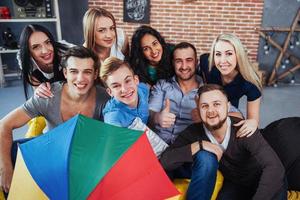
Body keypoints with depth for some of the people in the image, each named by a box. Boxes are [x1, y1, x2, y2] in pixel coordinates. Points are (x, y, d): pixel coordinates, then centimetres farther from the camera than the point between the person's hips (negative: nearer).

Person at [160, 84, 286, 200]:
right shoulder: (194, 132, -17)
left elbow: (275, 167, -36)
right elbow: (164, 161, -25)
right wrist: (199, 145, -32)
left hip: (260, 183, -1)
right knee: (204, 157, -26)